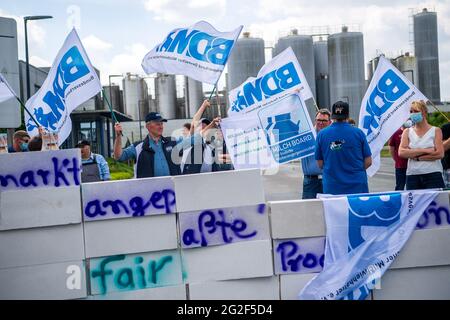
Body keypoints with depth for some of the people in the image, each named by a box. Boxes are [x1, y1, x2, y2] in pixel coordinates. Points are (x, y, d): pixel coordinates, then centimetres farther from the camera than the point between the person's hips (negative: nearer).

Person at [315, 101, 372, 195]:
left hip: (332, 188, 0)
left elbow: (320, 164, 4)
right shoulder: (358, 133, -3)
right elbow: (368, 162, 2)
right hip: (357, 186, 0)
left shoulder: (322, 134, -2)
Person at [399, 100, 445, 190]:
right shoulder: (407, 132, 10)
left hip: (433, 175, -2)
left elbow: (440, 154, -7)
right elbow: (401, 152, -6)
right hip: (412, 175, 2)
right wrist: (425, 150, -12)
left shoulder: (436, 131, 5)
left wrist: (417, 157, -9)